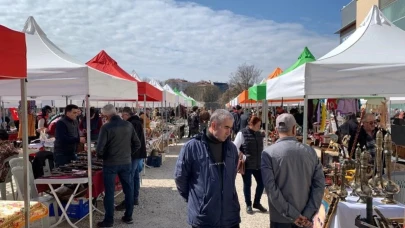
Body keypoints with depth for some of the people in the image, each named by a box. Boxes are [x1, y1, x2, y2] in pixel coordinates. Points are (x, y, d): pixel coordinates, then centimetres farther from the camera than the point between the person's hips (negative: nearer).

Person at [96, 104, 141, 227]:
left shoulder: (106, 127, -14)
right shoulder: (128, 125, -1)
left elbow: (100, 148, -16)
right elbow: (137, 144, 3)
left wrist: (102, 157, 4)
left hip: (110, 163, -4)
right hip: (126, 162, 4)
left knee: (109, 192, 7)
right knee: (128, 189, 13)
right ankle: (128, 217, 22)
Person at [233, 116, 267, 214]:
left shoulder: (259, 134, 7)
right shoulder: (242, 133, -11)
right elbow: (235, 148, -9)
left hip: (258, 164, 5)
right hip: (246, 165, -5)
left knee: (261, 183, 10)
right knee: (247, 185, 8)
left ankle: (256, 203, 32)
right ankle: (248, 205, 27)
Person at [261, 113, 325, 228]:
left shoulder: (268, 153, -11)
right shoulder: (310, 151, -1)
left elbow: (271, 188, -18)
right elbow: (319, 184, -5)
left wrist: (292, 215, -13)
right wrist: (308, 214, -7)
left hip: (281, 218, -3)